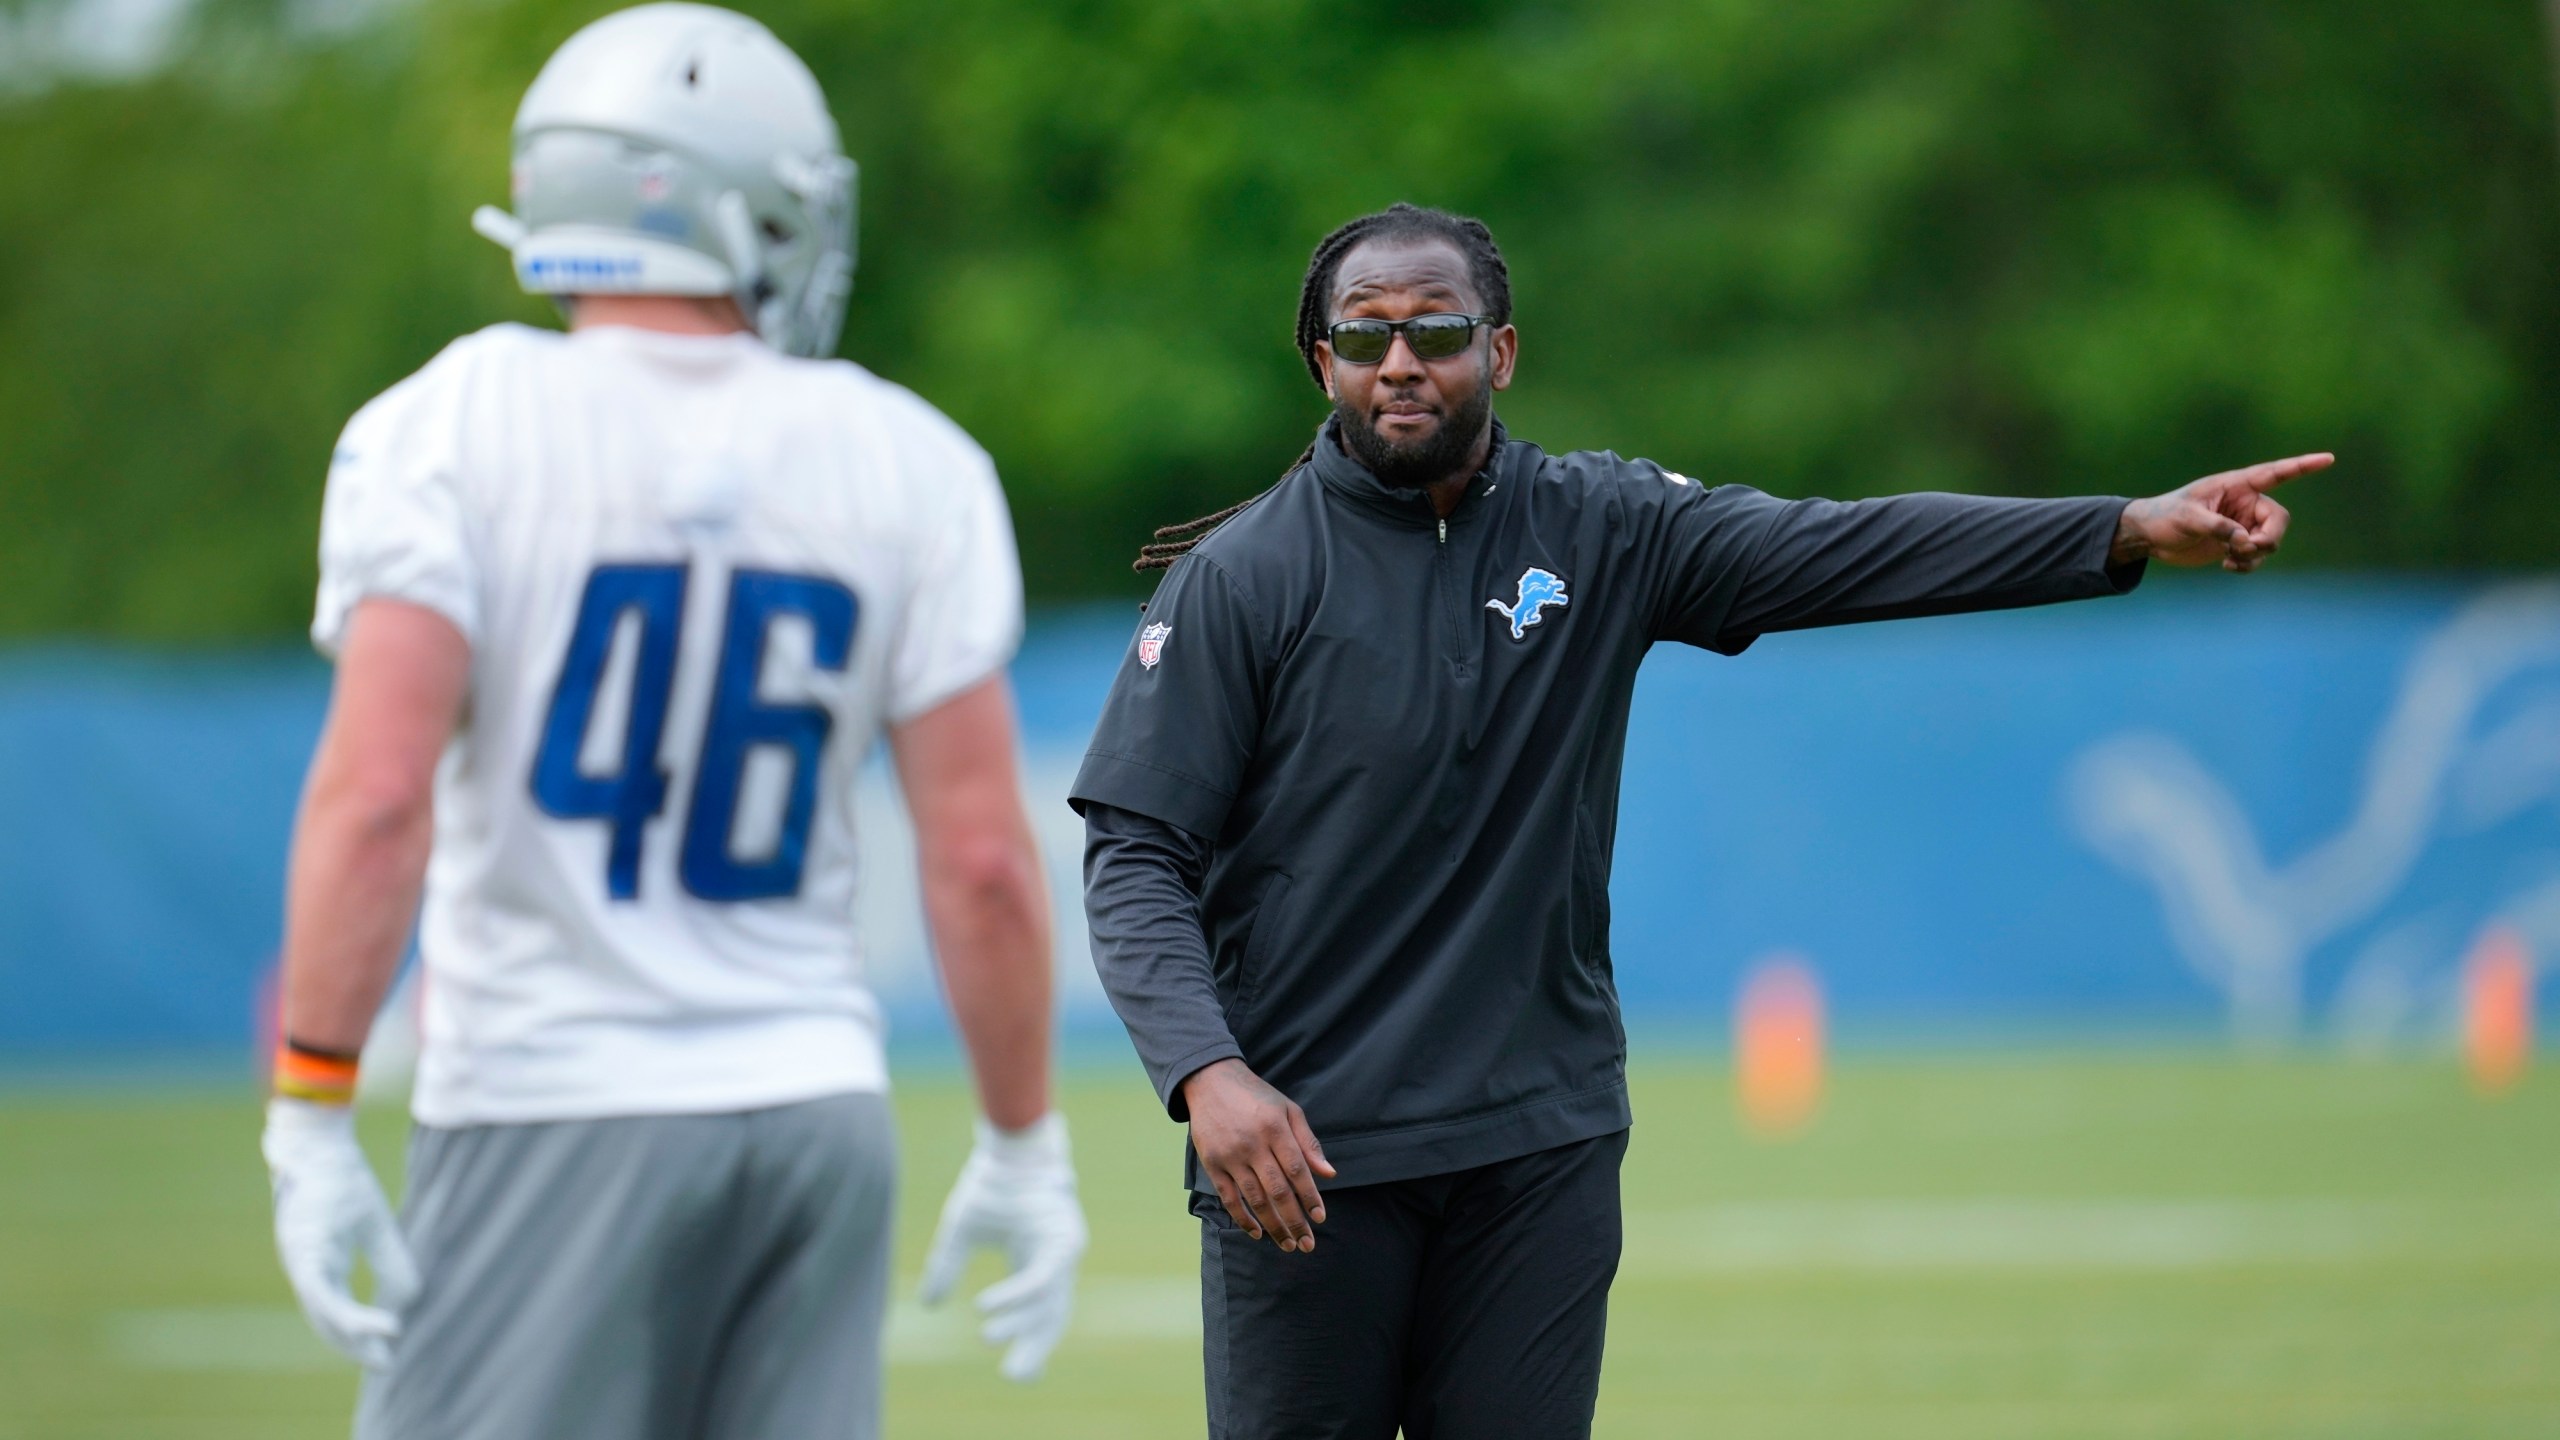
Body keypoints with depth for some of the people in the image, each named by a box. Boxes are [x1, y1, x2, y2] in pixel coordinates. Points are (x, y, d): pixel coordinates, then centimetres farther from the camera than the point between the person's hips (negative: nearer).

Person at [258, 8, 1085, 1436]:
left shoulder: (452, 429, -6)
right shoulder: (908, 466, 3)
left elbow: (376, 796, -16)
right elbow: (984, 854, 1)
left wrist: (313, 1118, -12)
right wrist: (1024, 1146, 12)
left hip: (555, 1121, -3)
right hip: (815, 1103, 3)